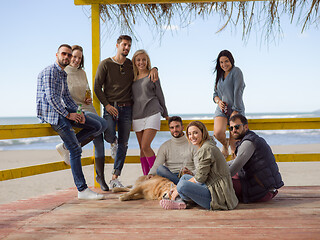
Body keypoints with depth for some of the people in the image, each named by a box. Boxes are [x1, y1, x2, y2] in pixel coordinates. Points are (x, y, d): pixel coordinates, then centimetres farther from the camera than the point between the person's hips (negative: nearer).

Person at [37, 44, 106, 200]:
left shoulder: (63, 74, 19)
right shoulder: (50, 72, -11)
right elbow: (51, 97, -19)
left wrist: (78, 112, 5)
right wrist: (68, 114, -15)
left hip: (61, 111, 9)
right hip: (50, 113, -9)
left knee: (97, 127, 5)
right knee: (76, 150, -15)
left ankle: (65, 147, 6)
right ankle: (82, 190, -13)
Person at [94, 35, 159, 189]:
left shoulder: (132, 65, 10)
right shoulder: (105, 64, 0)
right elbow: (97, 87, -2)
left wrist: (154, 69, 1)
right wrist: (107, 105, -13)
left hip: (127, 108, 3)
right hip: (111, 107, -3)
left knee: (123, 145, 2)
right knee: (109, 136, -26)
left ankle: (115, 179, 9)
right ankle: (113, 142, 14)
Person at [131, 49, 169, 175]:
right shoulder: (133, 78, 15)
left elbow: (160, 96, 8)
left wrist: (166, 115, 12)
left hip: (152, 114, -4)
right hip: (137, 116, 5)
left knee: (145, 146, -15)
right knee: (142, 149, 3)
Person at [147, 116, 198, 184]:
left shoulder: (192, 145, 8)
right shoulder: (165, 146, 14)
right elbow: (156, 165, 4)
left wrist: (192, 173, -27)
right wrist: (150, 174, -20)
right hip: (170, 177, 3)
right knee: (160, 168, -31)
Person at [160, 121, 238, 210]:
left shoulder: (206, 149, -16)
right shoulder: (209, 145, 16)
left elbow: (200, 178, -16)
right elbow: (201, 176, 19)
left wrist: (178, 189, -6)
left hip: (219, 197, -11)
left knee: (182, 185, -26)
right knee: (185, 177, 19)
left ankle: (179, 202, 4)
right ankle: (179, 201, -1)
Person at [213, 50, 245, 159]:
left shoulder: (236, 71, -4)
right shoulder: (220, 75, 17)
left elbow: (238, 92, -12)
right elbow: (215, 93, 20)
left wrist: (235, 111, -18)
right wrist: (218, 101, -4)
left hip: (236, 109, -4)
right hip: (221, 109, 4)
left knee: (234, 143, -6)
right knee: (218, 132, -21)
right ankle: (225, 144, 12)